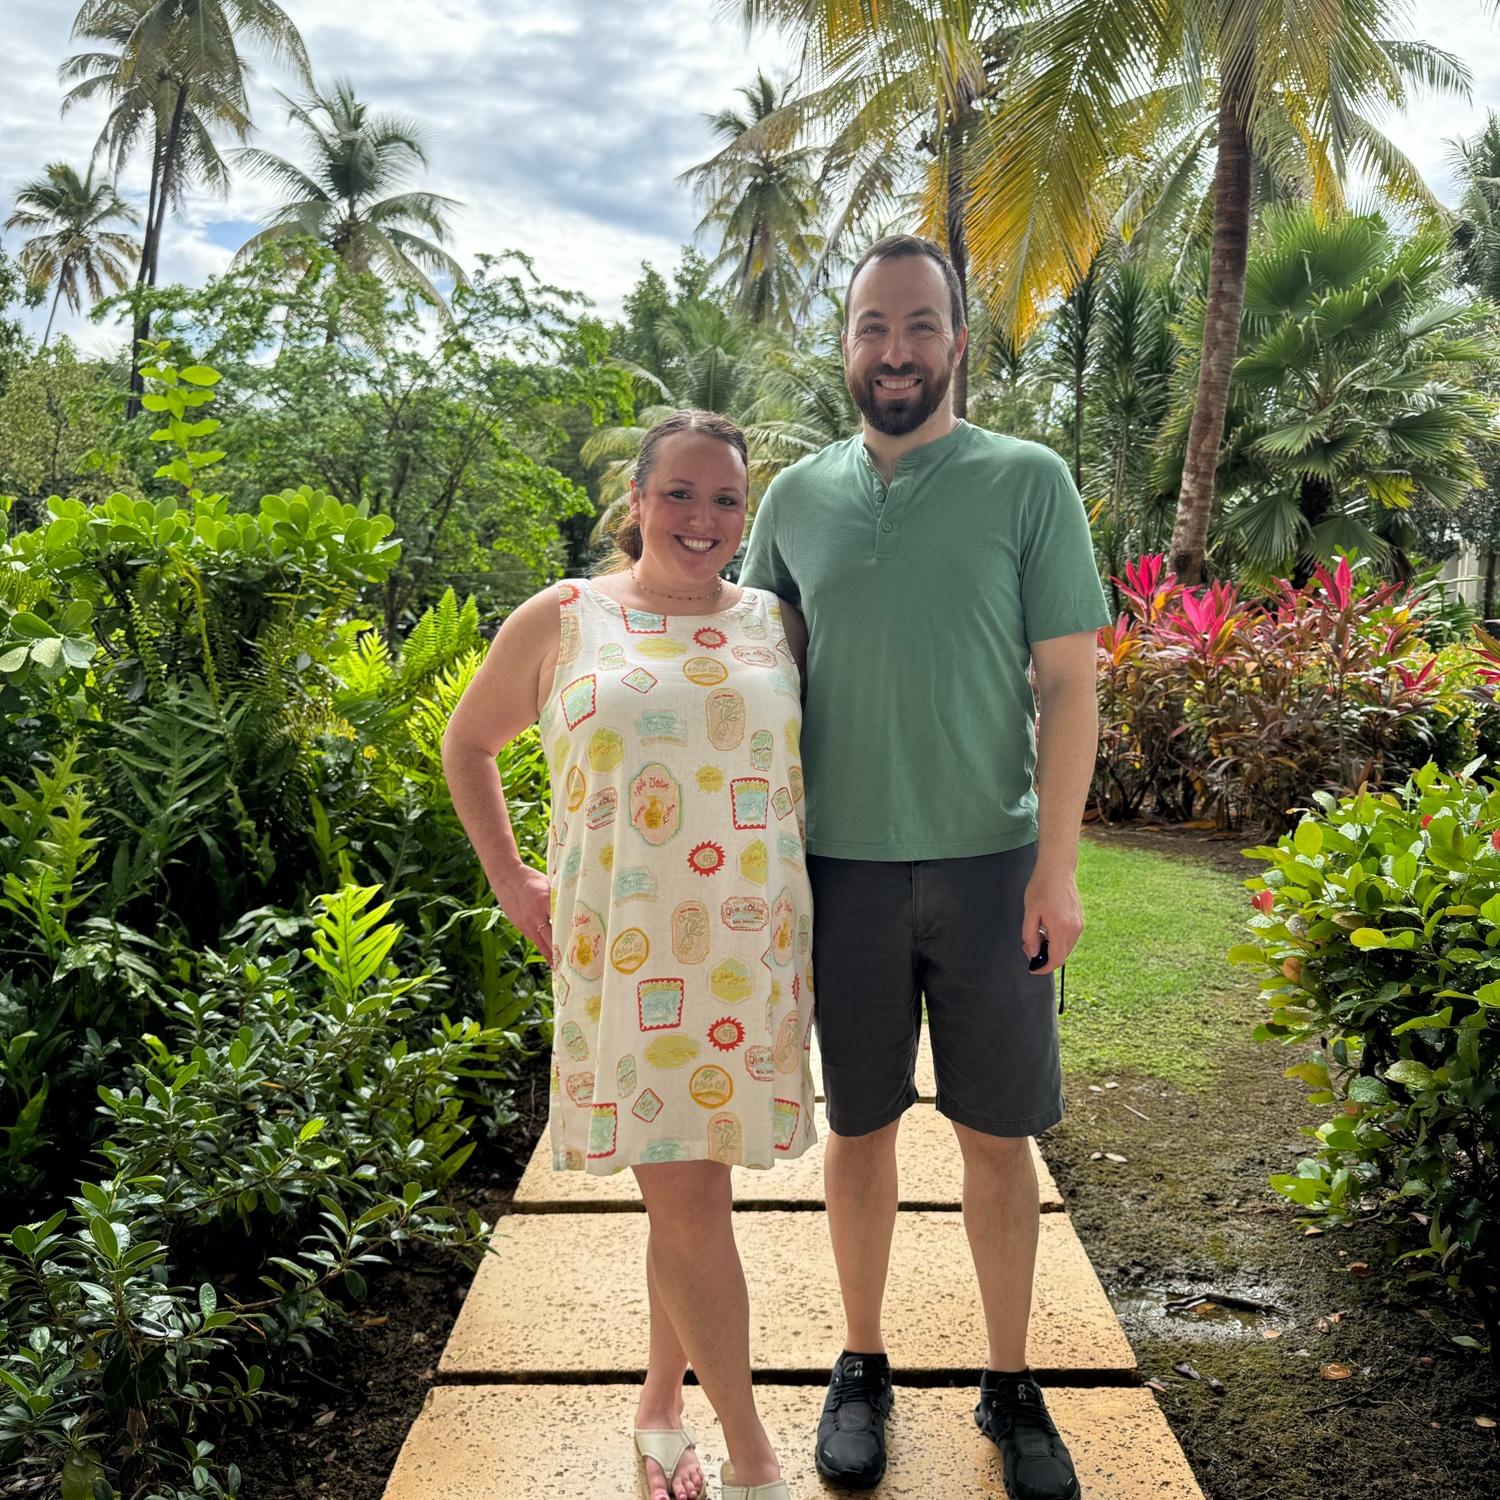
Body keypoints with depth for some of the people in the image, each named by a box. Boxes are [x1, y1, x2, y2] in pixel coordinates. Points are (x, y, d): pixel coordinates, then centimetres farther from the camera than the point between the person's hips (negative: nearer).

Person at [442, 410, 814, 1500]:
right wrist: (509, 879, 9)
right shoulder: (562, 622, 2)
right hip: (623, 956, -2)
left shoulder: (777, 626, 7)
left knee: (692, 1183, 12)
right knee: (685, 1198, 2)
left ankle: (663, 1402, 35)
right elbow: (468, 745, 14)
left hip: (748, 953, 2)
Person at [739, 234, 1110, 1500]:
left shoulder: (1029, 482, 0)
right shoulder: (798, 496, 7)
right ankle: (863, 1368, 32)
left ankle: (1012, 1386, 29)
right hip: (840, 866, 2)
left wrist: (1056, 867, -8)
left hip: (989, 863, -1)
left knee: (998, 1139, 9)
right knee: (859, 1127, 12)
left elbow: (1069, 685, -3)